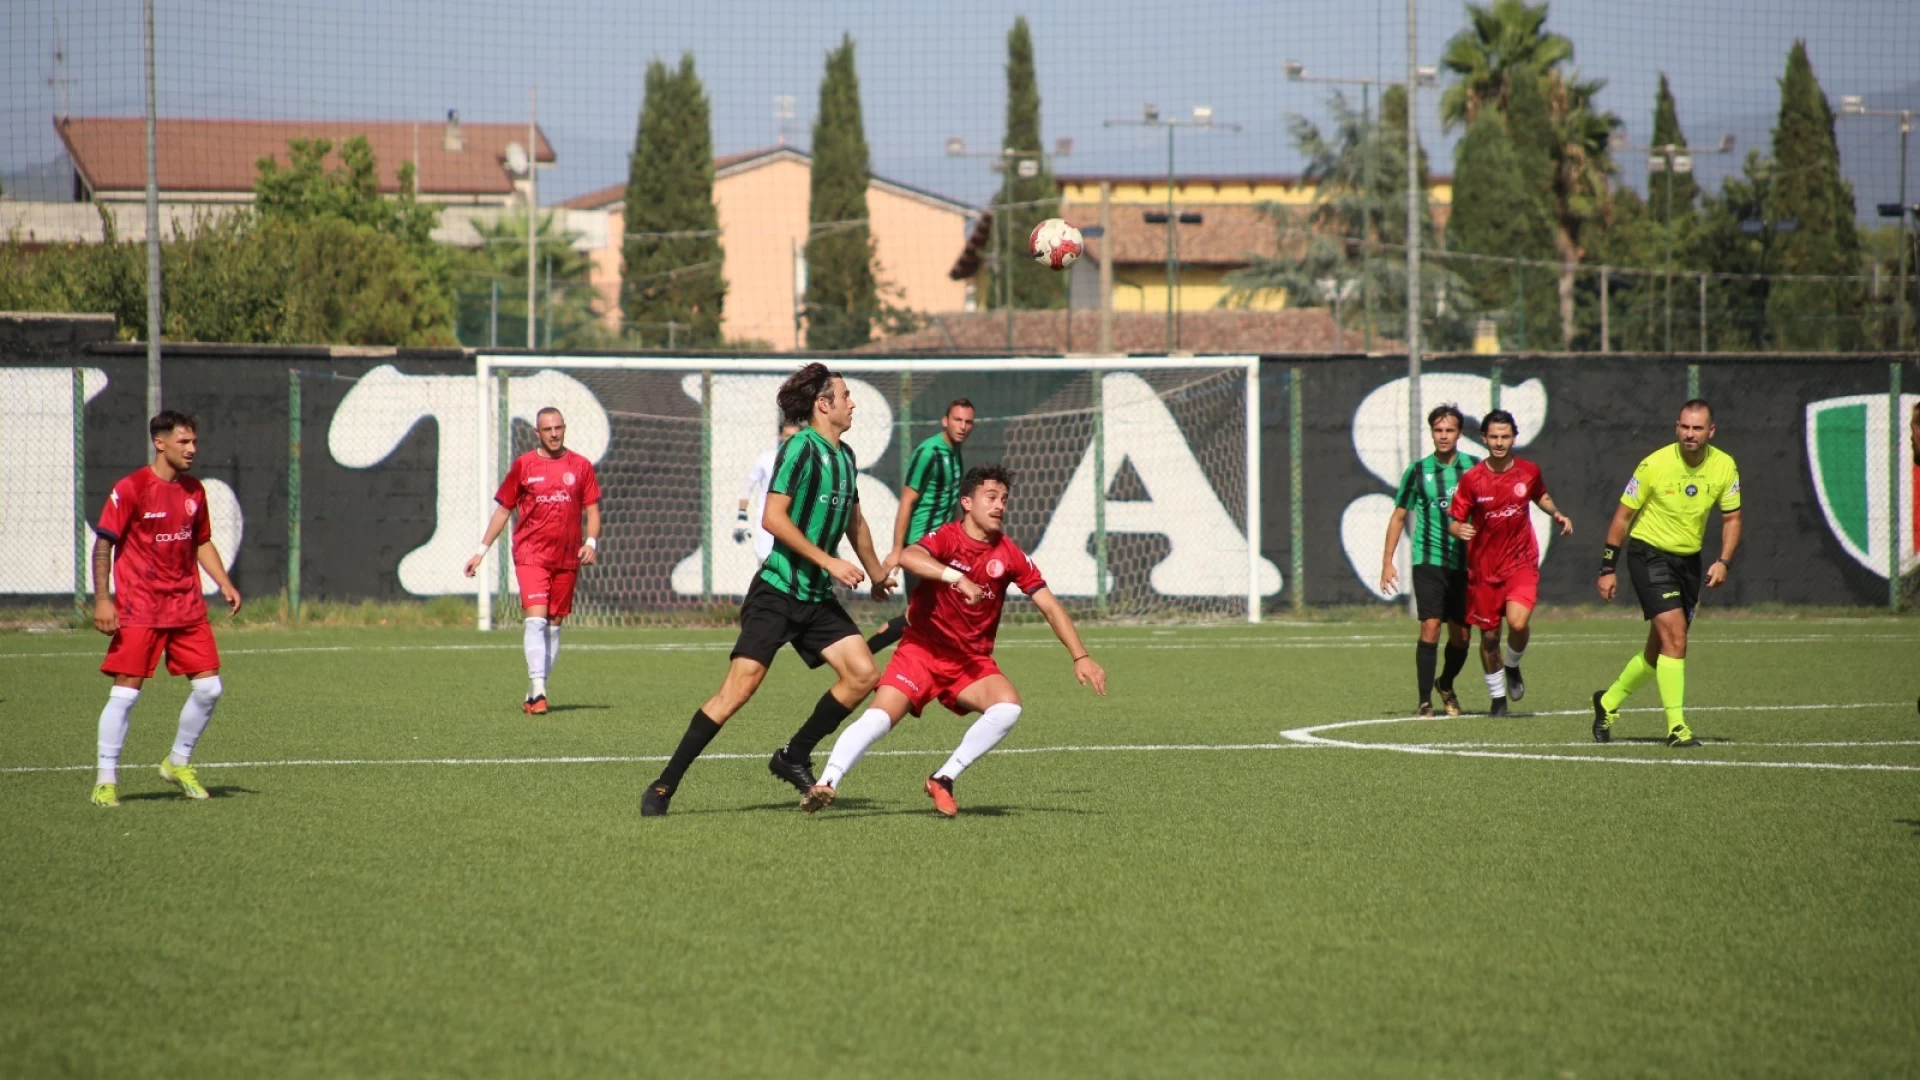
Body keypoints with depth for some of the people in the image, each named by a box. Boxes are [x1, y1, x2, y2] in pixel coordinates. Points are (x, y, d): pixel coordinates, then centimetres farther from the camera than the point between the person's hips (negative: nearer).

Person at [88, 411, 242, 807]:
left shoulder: (194, 491, 9)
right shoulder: (131, 489, -10)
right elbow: (103, 544, -8)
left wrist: (224, 584, 8)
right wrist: (101, 599, -15)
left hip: (187, 607, 6)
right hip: (138, 609, -6)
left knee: (209, 686, 1)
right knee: (125, 692, -8)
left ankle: (179, 763, 20)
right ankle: (106, 780, 1)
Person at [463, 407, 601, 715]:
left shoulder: (580, 466, 7)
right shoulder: (523, 465, 3)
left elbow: (592, 510, 10)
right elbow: (503, 509, 10)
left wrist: (591, 543, -8)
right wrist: (482, 549, 9)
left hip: (567, 559, 3)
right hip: (531, 554, -3)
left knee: (554, 625, 6)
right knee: (536, 618, -17)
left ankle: (535, 694, 15)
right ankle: (538, 691, -22)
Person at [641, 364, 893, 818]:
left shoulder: (844, 456, 13)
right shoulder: (801, 448, -12)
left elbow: (853, 520, 29)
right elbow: (773, 517, -19)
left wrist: (876, 574, 38)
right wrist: (828, 561, -19)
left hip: (818, 598, 8)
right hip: (777, 591, -8)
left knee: (863, 675, -5)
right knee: (740, 686, -15)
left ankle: (794, 757, 11)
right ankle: (664, 786, -9)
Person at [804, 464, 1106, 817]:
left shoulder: (1009, 555, -1)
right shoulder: (946, 538, -11)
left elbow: (1050, 606, 2)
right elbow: (909, 557, -33)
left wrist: (1080, 657, -5)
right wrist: (958, 577, -46)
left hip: (972, 662, 3)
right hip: (921, 652, -3)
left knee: (1008, 706, -25)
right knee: (878, 718, -23)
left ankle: (944, 779, -13)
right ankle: (826, 784, -25)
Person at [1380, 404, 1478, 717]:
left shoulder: (1474, 467, 3)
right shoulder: (1418, 470, 2)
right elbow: (1399, 516, 10)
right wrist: (1387, 561, 6)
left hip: (1466, 563, 2)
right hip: (1428, 560, -2)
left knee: (1460, 635, 6)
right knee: (1430, 627, -15)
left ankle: (1446, 685, 33)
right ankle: (1424, 700, -9)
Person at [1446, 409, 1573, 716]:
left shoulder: (1529, 472, -1)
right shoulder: (1471, 479, -7)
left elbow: (1541, 496, 21)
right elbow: (1455, 520, -2)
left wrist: (1557, 514, 4)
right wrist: (1459, 530, -25)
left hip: (1521, 562, 0)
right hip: (1484, 567, 0)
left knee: (1518, 622, -23)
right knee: (1489, 635, 5)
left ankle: (1513, 665, 10)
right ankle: (1497, 696, 27)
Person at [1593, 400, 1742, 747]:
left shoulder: (1725, 467, -4)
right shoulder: (1655, 465, -15)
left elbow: (1731, 518, 7)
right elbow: (1623, 514, -6)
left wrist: (1723, 561, -9)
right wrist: (1608, 568, -5)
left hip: (1689, 560, 5)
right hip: (1649, 553, -5)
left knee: (1658, 652, 12)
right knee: (1675, 637, -19)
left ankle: (1608, 702, 35)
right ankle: (1676, 726, -16)